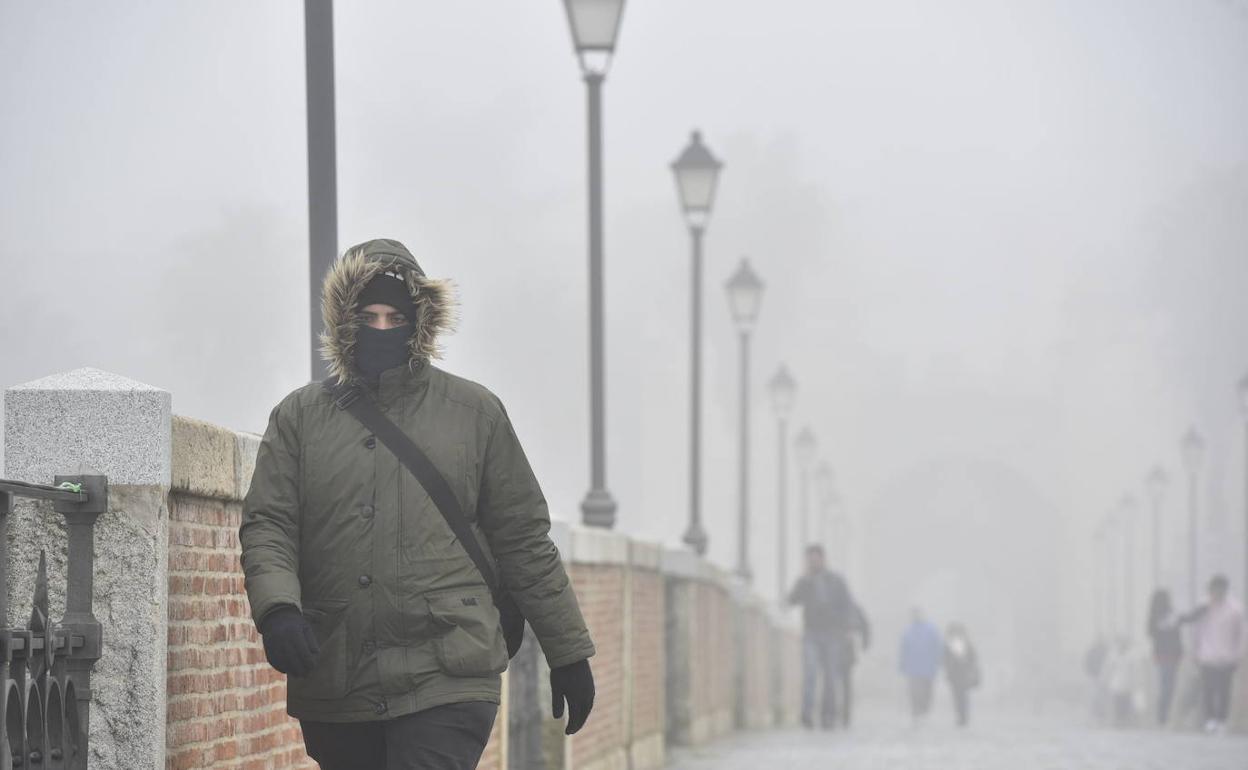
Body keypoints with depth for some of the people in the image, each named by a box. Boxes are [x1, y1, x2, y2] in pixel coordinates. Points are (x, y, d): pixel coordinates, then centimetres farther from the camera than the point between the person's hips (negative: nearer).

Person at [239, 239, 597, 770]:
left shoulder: (474, 413, 9)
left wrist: (568, 652, 12)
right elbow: (266, 526, 3)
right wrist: (276, 607, -18)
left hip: (446, 686, -2)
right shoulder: (299, 416, 11)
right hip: (332, 687, 3)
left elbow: (523, 540, 12)